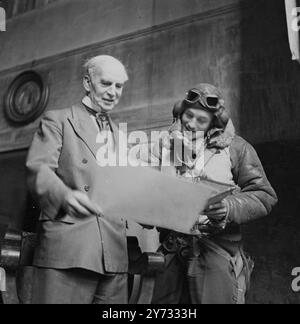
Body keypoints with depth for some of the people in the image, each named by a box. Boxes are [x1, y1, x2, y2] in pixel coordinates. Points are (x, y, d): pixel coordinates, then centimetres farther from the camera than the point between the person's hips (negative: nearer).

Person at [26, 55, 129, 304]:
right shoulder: (58, 120, 6)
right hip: (66, 246, -5)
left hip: (114, 252, 5)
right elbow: (38, 169, -9)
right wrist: (64, 195, -30)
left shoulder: (121, 134, 22)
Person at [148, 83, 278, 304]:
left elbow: (264, 196, -2)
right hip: (172, 251, 3)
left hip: (218, 251, -2)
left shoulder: (236, 148, 1)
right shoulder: (164, 146, 8)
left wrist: (231, 208, -19)